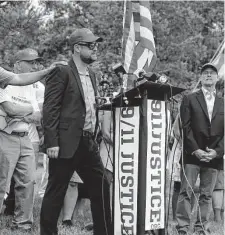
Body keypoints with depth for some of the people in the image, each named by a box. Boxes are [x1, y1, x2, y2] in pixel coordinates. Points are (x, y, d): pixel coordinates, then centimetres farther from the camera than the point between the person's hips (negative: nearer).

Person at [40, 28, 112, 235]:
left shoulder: (92, 75, 17)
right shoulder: (62, 73, -8)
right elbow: (50, 109, -13)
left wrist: (94, 136, 14)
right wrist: (52, 142, -19)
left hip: (89, 143, 8)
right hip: (66, 144, -8)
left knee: (101, 188, 7)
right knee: (56, 192, 0)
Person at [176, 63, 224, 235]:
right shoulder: (190, 99, 7)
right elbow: (186, 127, -2)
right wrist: (195, 150, -12)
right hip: (192, 155, -2)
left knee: (207, 196, 3)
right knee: (186, 193, -6)